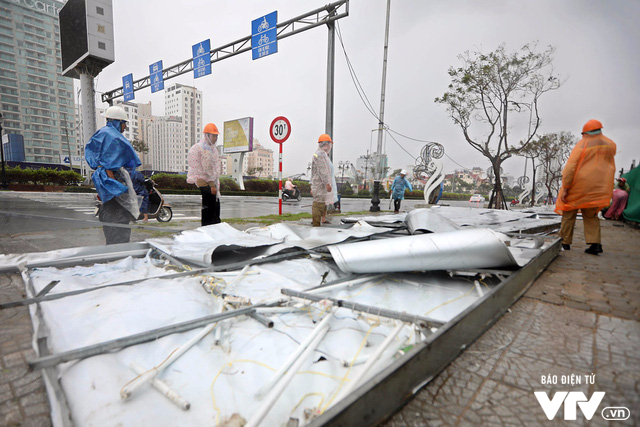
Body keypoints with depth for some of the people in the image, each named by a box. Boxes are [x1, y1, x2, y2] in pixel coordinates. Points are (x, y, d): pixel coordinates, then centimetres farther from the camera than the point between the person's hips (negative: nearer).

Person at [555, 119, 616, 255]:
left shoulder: (582, 145, -9)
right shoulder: (610, 144, 8)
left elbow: (570, 168, -16)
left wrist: (565, 188, -14)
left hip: (579, 185, -5)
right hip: (599, 187, 5)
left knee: (569, 213, 7)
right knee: (591, 215, 15)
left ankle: (565, 243, 10)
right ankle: (595, 243, 3)